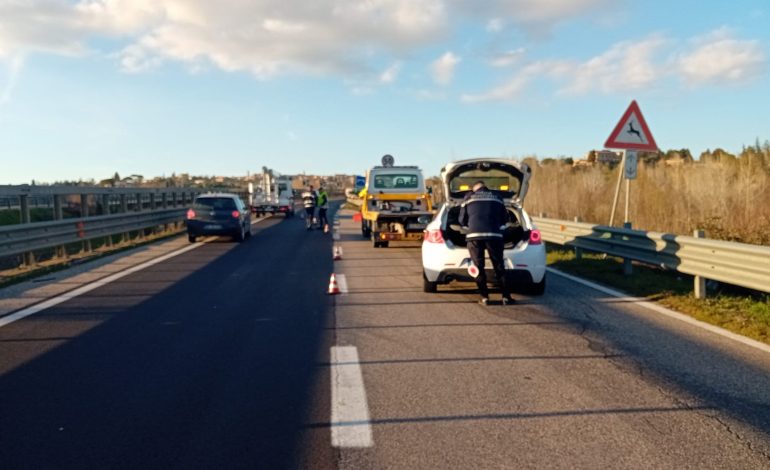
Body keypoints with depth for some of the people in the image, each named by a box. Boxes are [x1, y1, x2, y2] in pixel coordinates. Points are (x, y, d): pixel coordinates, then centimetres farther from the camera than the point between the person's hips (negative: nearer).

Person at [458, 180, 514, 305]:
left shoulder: (469, 197, 13)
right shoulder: (497, 198, 18)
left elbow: (462, 220, 13)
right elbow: (505, 219, 21)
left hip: (474, 235, -1)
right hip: (494, 235, 1)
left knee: (478, 267, 6)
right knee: (499, 267, 8)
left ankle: (484, 297, 3)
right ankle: (506, 297, 7)